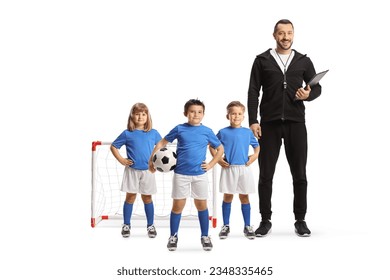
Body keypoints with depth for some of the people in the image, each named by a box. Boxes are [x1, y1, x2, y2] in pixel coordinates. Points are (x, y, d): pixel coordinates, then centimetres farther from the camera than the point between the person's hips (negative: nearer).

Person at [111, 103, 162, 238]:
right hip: (132, 170, -1)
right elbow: (113, 146, 6)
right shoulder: (127, 134, -2)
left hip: (148, 171, 1)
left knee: (147, 198, 8)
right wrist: (121, 160, -4)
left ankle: (150, 225, 16)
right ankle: (126, 225, 14)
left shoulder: (153, 133, 1)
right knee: (130, 197, 4)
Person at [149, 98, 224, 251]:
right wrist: (151, 160, -2)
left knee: (202, 205, 8)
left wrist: (211, 164, 2)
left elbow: (220, 149, 13)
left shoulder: (207, 131, 1)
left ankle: (205, 236, 21)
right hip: (180, 174, -1)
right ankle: (173, 236, 19)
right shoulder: (179, 129, -1)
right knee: (178, 205, 5)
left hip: (200, 174, 1)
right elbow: (162, 143, 7)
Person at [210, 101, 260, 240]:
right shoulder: (223, 132, -1)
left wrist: (255, 155, 1)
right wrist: (218, 159, -2)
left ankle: (247, 226, 14)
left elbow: (257, 146, 18)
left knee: (244, 197, 7)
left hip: (244, 168, 1)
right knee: (227, 197, 5)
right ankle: (226, 226, 14)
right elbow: (212, 146, 9)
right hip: (228, 168, -1)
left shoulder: (248, 132, 5)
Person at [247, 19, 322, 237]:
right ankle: (265, 220, 12)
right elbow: (253, 92, 2)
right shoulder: (262, 60, 6)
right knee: (266, 174, 2)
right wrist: (253, 121, -7)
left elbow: (317, 88, 11)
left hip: (295, 123, 1)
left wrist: (308, 95, -13)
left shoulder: (303, 61, 10)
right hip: (269, 123, -1)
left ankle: (300, 221, 14)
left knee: (299, 174, 3)